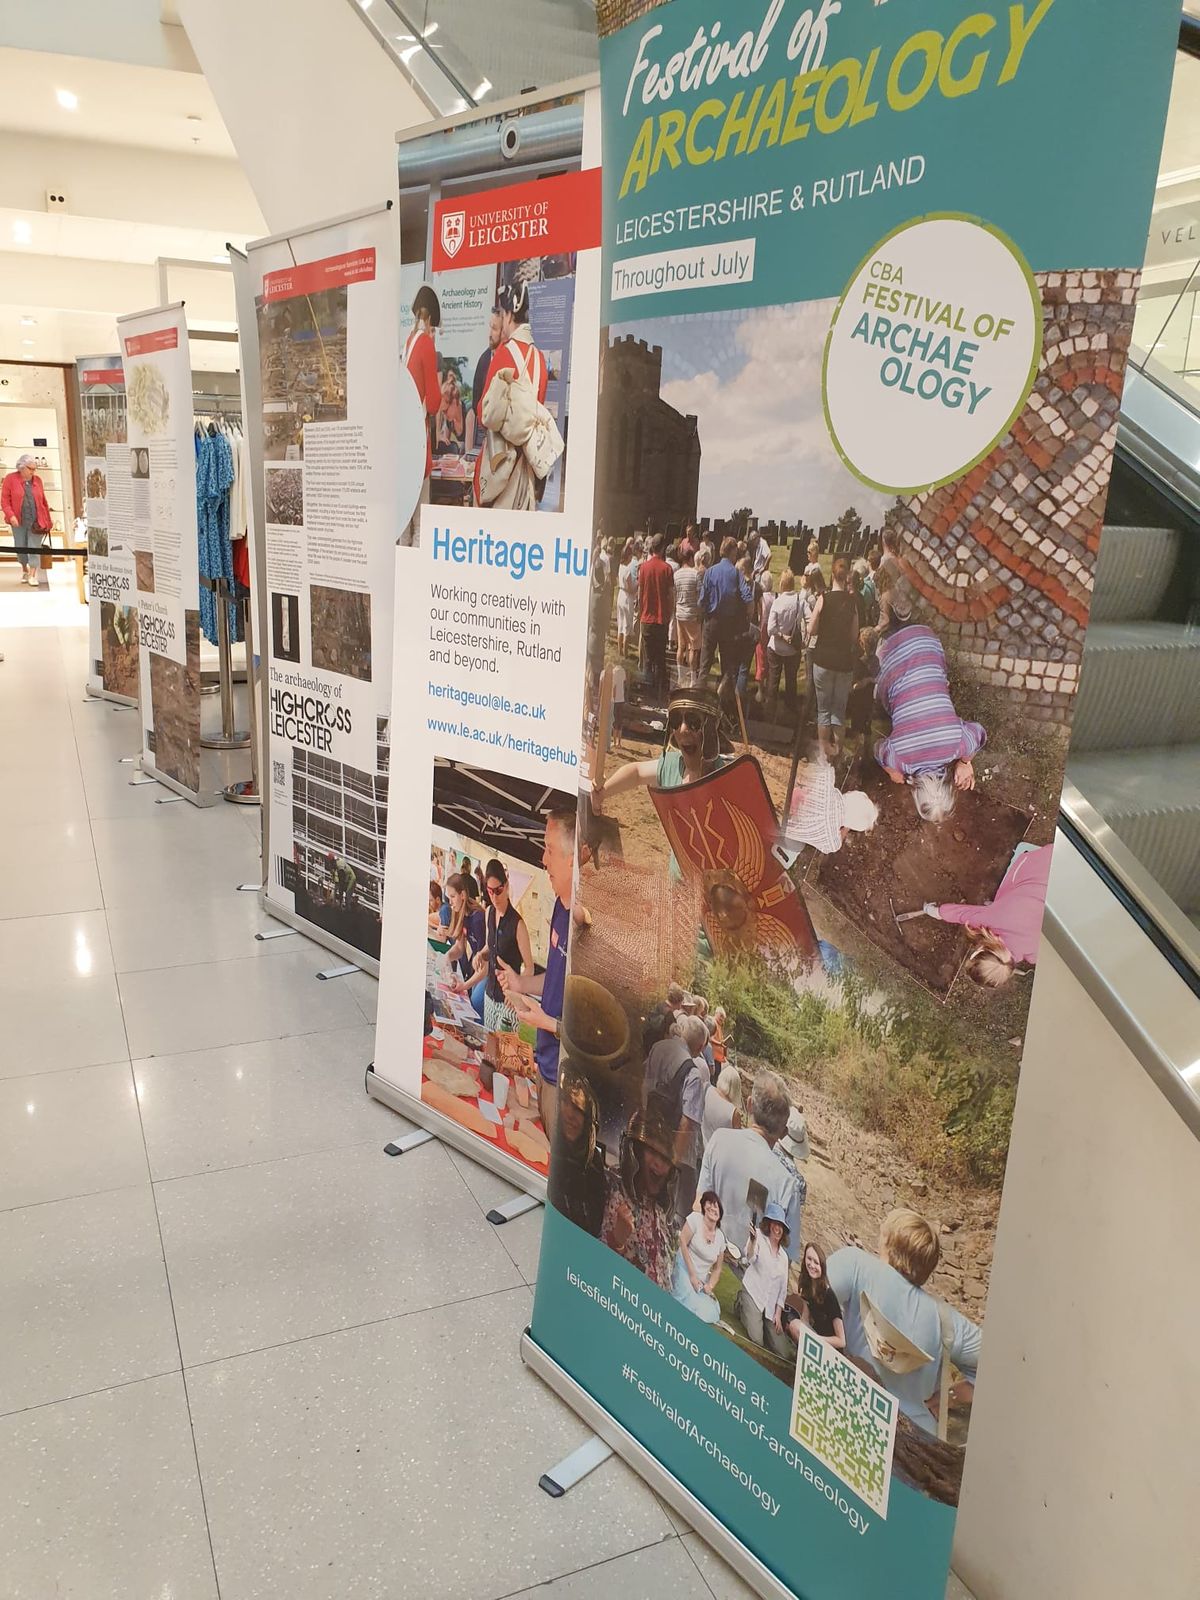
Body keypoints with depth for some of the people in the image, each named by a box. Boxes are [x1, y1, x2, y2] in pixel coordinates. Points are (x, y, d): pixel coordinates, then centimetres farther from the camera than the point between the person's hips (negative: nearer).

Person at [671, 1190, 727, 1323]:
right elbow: (683, 1243, -13)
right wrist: (692, 1275, -13)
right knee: (695, 1310, -25)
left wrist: (710, 1286, -5)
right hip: (684, 1270, -5)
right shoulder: (695, 1218, -11)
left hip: (702, 1281, 5)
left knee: (710, 1313, -12)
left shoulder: (720, 1237, 4)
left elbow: (718, 1268, 12)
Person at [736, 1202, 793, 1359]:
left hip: (771, 1307, 5)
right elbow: (749, 1259, -20)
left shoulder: (783, 1256, 14)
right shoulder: (759, 1237, -2)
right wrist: (753, 1240, -40)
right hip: (752, 1294, -5)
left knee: (785, 1354, -5)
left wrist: (778, 1314, 5)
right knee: (756, 1340, -24)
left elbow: (783, 1288, 17)